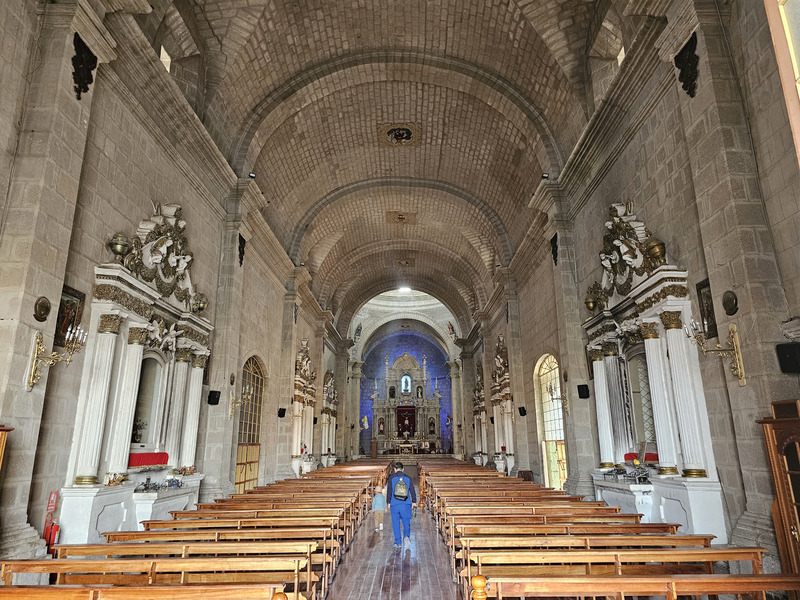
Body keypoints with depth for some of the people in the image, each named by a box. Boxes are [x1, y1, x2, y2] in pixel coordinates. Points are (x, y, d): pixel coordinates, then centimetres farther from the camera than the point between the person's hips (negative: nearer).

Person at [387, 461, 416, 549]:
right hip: (406, 504, 1)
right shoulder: (407, 478, 7)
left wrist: (389, 502, 6)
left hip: (394, 504, -1)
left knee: (396, 524, 9)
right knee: (406, 523, 8)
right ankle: (406, 536, -16)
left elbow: (389, 491, -1)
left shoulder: (392, 478, 1)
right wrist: (414, 501, 17)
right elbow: (412, 490, 8)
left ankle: (397, 542, 9)